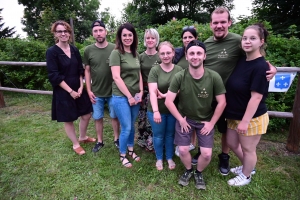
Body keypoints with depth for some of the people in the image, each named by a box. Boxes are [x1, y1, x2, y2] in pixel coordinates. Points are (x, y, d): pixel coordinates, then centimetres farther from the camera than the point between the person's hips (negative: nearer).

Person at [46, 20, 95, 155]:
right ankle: (75, 144, 29)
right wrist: (70, 91, -17)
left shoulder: (74, 50, 6)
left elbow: (80, 70, 8)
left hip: (78, 89, 6)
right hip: (63, 92, -5)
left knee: (86, 114, 13)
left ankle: (83, 137, 38)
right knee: (69, 120, 8)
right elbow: (54, 76, -15)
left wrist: (81, 86, -5)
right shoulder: (52, 52, -10)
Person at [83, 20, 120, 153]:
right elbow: (87, 71, 3)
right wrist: (89, 90, -2)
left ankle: (116, 139, 32)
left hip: (113, 91, -1)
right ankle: (100, 141, 32)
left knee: (114, 116, 13)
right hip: (96, 92, 1)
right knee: (98, 118, 13)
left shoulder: (114, 49, -6)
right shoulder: (88, 50, -3)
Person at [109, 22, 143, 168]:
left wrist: (140, 93, 1)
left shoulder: (136, 54, 10)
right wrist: (129, 96, -14)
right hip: (121, 97, -6)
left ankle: (131, 150, 37)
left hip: (135, 97, 6)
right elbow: (116, 77, -16)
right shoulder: (116, 53, -9)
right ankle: (122, 155, 24)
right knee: (126, 128, 1)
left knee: (132, 126, 17)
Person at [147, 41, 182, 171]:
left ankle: (170, 158, 39)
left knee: (170, 135, 17)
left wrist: (166, 95, -19)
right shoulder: (154, 70, -10)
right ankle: (159, 158, 36)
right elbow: (152, 92, -18)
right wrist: (155, 111, -30)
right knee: (158, 135, 14)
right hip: (157, 110, -1)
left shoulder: (179, 70, -4)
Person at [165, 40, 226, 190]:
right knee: (183, 150, 1)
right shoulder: (179, 77, -19)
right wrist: (181, 119, -11)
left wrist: (211, 123, -8)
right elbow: (168, 101, -15)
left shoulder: (214, 77, -19)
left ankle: (198, 173, 31)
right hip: (184, 118, 0)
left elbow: (222, 102, -10)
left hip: (206, 120, 0)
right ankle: (188, 170, 34)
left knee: (207, 154, -3)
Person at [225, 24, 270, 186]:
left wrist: (245, 121, -21)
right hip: (235, 115, 8)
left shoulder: (261, 67, -21)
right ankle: (247, 166, 47)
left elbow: (256, 97, -23)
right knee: (232, 143, 22)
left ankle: (246, 176, 38)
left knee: (248, 149, 13)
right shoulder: (241, 61, 2)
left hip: (252, 118, -8)